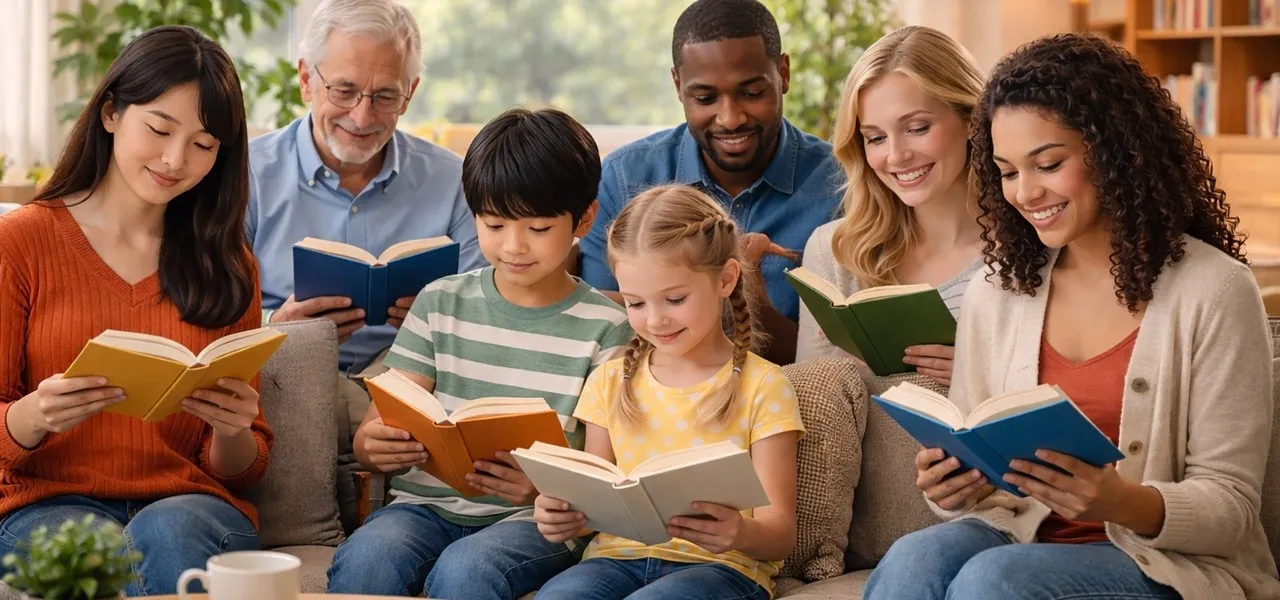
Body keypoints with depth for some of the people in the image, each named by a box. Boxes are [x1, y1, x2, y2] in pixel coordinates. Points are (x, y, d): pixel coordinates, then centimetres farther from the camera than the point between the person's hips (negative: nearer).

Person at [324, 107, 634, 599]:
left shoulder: (604, 328, 2)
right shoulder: (441, 303, 11)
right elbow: (383, 424, 5)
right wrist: (373, 446, -21)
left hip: (536, 519, -2)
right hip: (427, 502, 2)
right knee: (364, 559, -31)